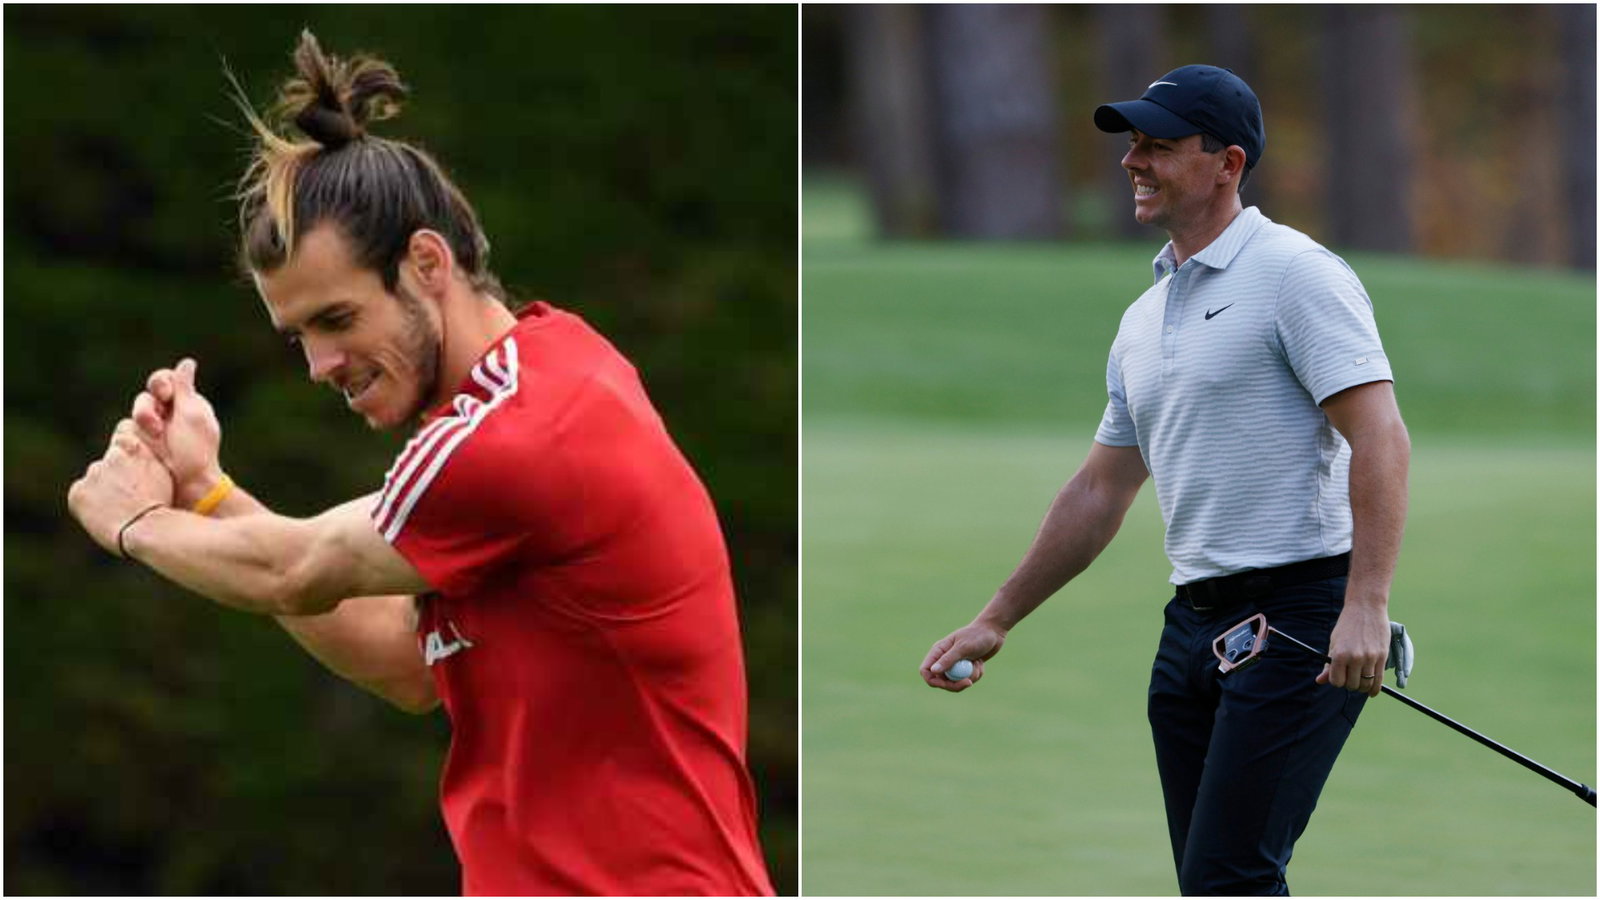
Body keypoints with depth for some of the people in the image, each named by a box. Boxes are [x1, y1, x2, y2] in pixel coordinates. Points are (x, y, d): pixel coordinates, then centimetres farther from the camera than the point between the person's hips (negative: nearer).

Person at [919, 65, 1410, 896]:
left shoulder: (1295, 274, -8)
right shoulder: (1144, 319, 18)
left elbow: (1380, 438, -17)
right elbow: (1099, 494, 26)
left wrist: (1367, 607, -26)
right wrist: (996, 620, 25)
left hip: (1302, 617, -9)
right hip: (1193, 623, 9)